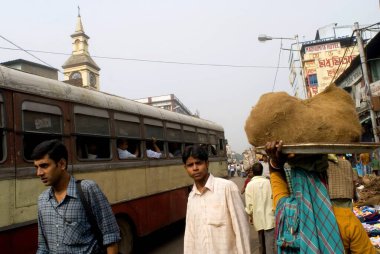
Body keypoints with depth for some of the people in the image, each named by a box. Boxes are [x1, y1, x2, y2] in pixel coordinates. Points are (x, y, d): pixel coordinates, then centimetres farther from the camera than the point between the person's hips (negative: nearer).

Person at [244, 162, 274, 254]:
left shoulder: (250, 185, -7)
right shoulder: (269, 182, -5)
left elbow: (249, 204, -6)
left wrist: (250, 216, 10)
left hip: (258, 218, 1)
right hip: (270, 218, -1)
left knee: (262, 243, 20)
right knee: (270, 245, -1)